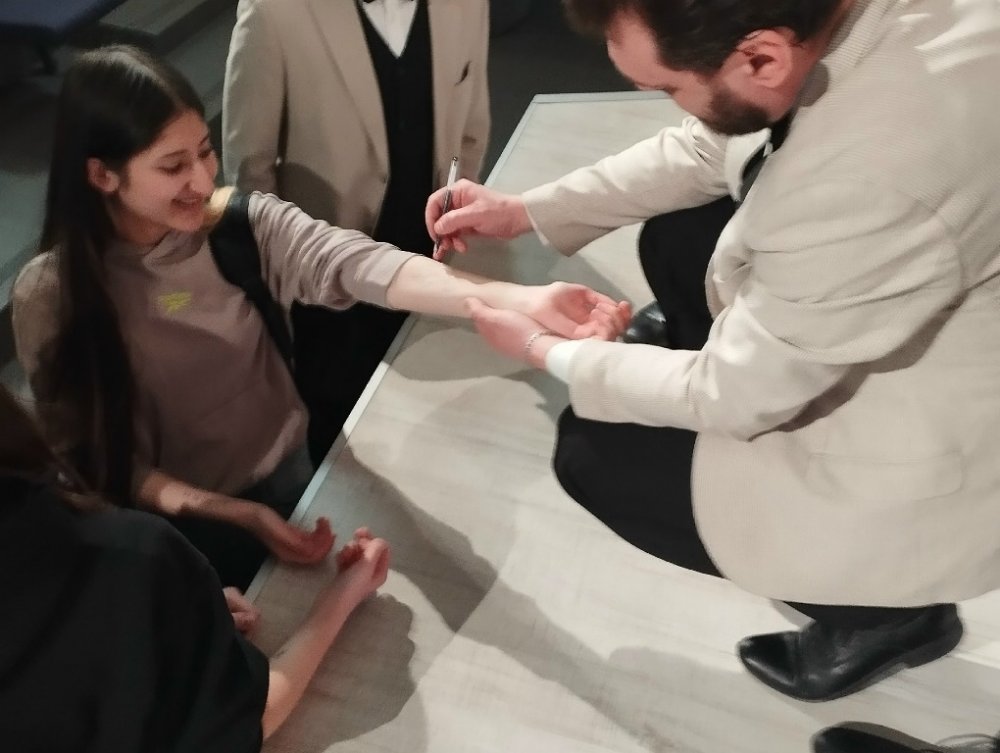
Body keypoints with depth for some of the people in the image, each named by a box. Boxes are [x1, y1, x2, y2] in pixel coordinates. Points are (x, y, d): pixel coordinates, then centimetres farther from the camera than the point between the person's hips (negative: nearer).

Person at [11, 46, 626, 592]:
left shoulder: (239, 222, -16)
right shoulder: (50, 297, -20)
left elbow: (359, 265, -33)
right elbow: (90, 461, -16)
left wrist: (525, 300, -47)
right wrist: (233, 513, -27)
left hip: (289, 475, 2)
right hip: (178, 533, -2)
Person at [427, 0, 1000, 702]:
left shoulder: (859, 193, -39)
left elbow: (732, 392, -22)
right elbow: (705, 149, 1)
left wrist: (546, 351, -8)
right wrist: (525, 210, 1)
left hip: (926, 468, -7)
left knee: (595, 452, -1)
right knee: (674, 232, 10)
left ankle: (876, 611, 14)